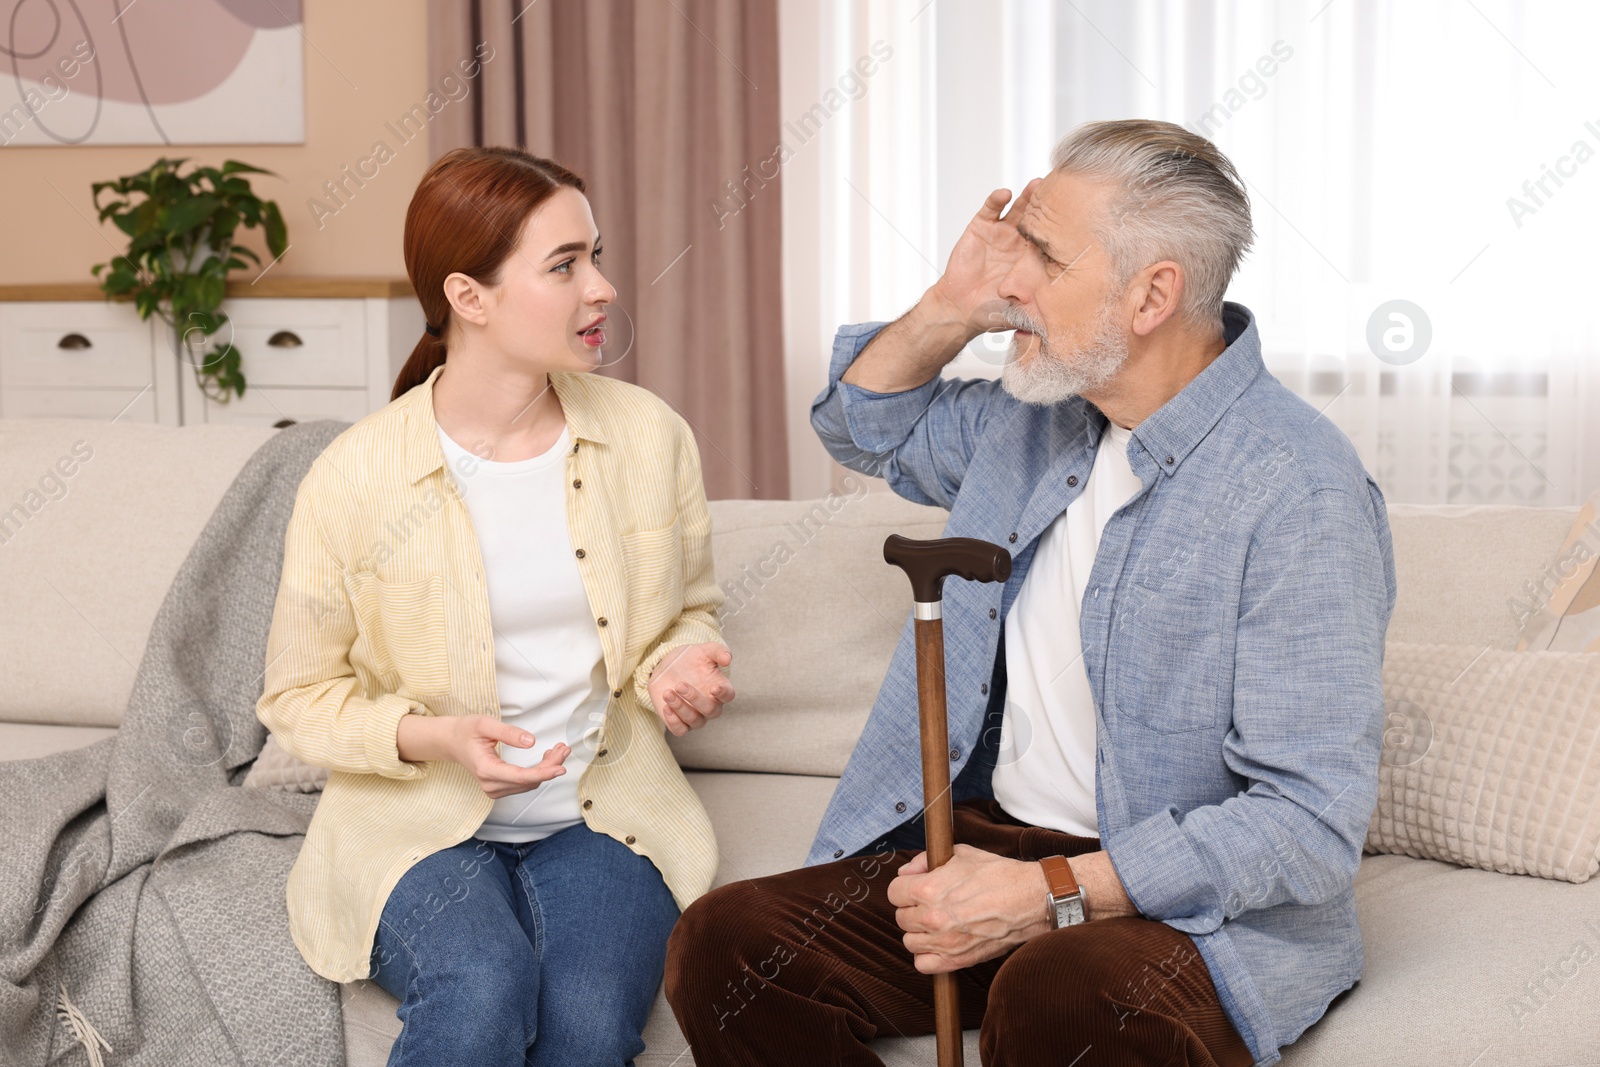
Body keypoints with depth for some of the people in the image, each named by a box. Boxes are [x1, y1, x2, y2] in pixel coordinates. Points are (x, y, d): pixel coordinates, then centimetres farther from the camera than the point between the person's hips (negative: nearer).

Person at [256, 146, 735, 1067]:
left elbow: (691, 610, 17)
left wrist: (680, 665, -7)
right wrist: (428, 737, -17)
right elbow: (299, 696, 1)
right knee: (482, 991, -33)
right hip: (421, 823, -2)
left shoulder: (650, 435, 1)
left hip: (603, 815, 2)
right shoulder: (354, 479, -9)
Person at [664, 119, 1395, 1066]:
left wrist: (1049, 894, -24)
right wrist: (950, 310, 7)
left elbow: (1312, 822, -21)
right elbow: (866, 426, 28)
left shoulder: (1300, 491, -17)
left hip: (1201, 907, -7)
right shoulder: (1033, 414, 8)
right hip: (990, 836, 7)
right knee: (722, 948, -15)